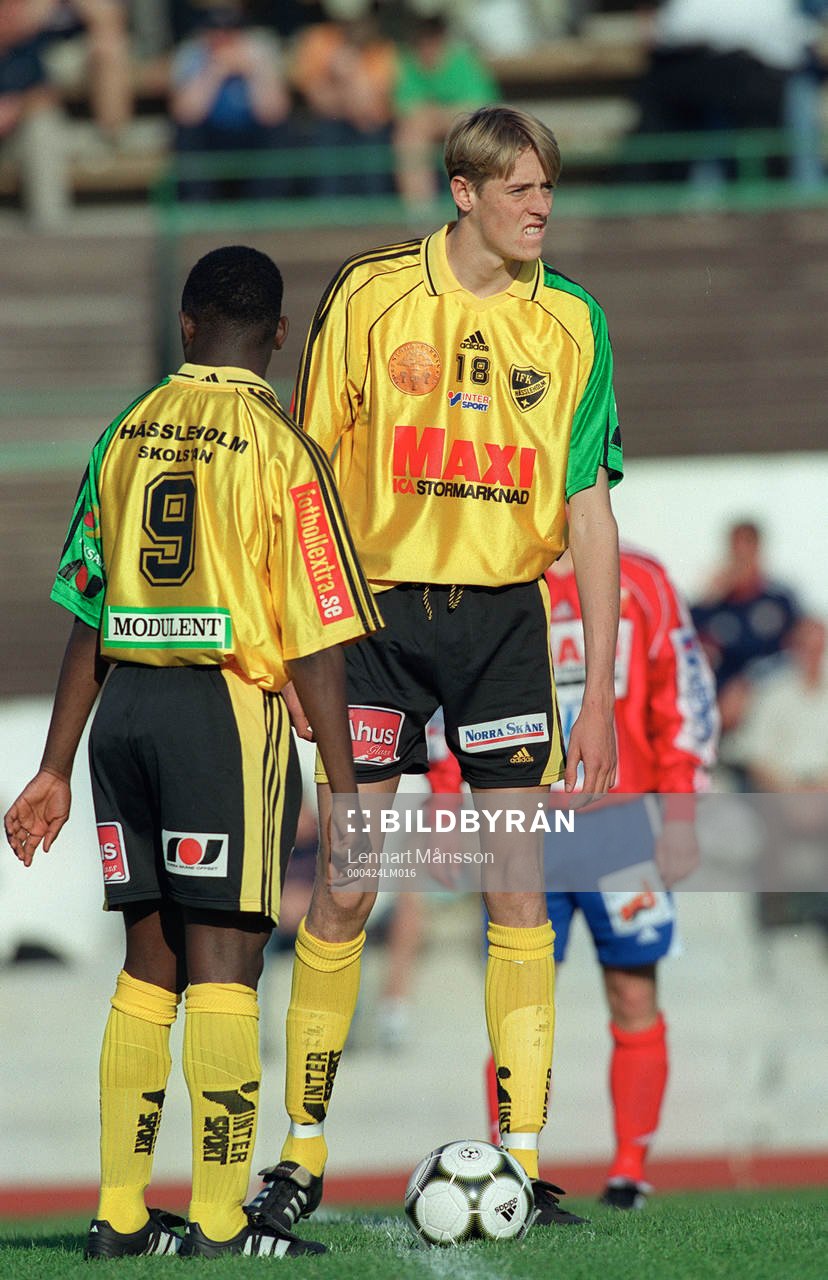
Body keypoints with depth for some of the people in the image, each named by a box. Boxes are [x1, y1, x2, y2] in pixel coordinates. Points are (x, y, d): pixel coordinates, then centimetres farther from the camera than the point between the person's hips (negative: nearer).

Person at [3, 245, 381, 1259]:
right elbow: (315, 643, -9)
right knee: (223, 961, -3)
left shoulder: (123, 436, 10)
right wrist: (346, 795, -5)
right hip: (229, 706, -5)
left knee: (151, 961, 12)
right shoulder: (278, 449, -6)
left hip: (125, 707, 5)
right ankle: (218, 1223, -4)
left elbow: (88, 620, 13)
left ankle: (120, 1214, 13)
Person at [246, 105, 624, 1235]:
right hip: (380, 610, -1)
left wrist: (600, 689, 1)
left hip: (506, 614, 2)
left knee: (521, 894, -1)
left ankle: (523, 1162, 2)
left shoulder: (569, 324, 3)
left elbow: (589, 509, 5)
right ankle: (303, 1153, 9)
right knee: (343, 891, -1)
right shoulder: (369, 296, -2)